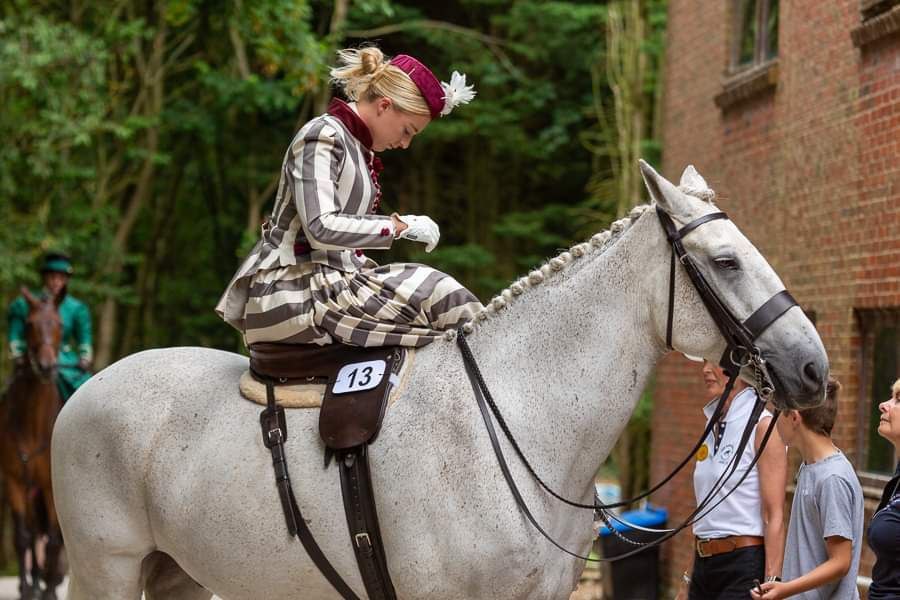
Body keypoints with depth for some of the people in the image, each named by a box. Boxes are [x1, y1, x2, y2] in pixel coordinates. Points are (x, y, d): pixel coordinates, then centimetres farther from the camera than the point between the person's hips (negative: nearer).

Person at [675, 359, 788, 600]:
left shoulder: (763, 426, -10)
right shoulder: (712, 428, 13)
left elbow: (775, 517, -14)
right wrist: (688, 580, 19)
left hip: (745, 567, -8)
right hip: (705, 567, 8)